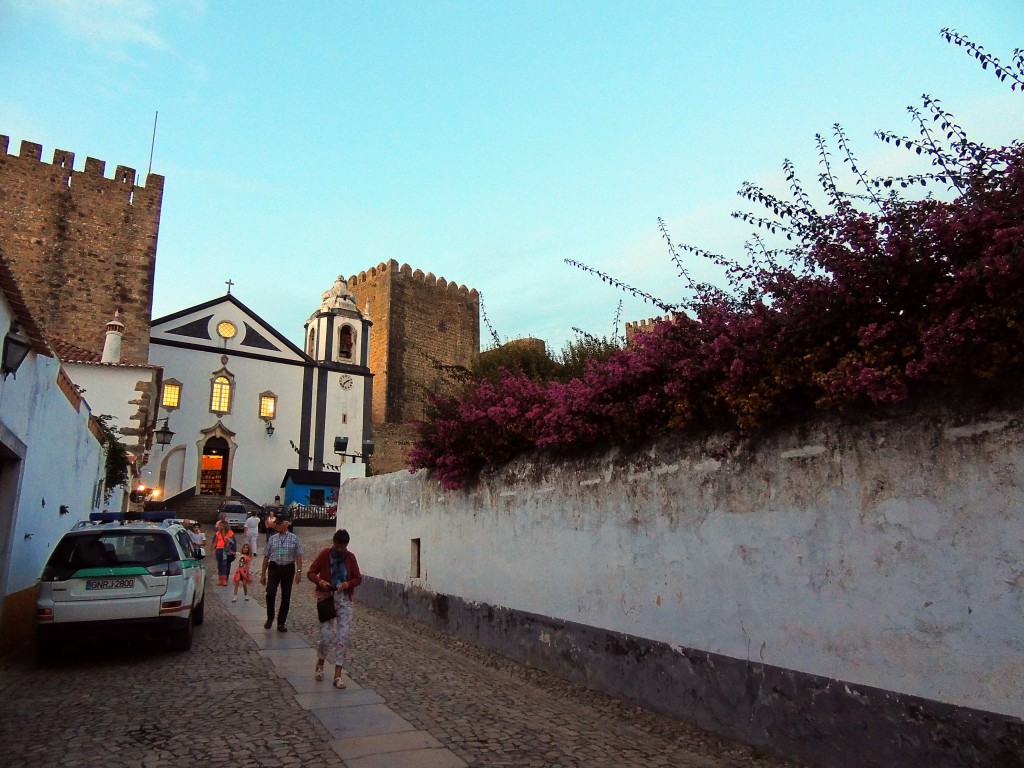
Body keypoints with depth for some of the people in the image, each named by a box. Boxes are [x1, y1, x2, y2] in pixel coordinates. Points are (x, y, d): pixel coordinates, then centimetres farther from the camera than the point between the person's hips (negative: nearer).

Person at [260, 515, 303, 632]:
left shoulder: (294, 538, 0)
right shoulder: (272, 538, 5)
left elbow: (298, 556, -2)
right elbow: (266, 557, 9)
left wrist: (299, 571, -11)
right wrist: (263, 574, 8)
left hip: (288, 569, -1)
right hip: (274, 568, 1)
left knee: (286, 597, 5)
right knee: (270, 593, -15)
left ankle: (281, 623, 21)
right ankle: (270, 617, 11)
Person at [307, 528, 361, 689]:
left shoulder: (350, 557, 0)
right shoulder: (325, 554, -5)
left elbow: (358, 578, 4)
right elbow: (311, 573, -1)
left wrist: (347, 584, -16)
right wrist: (320, 581, -21)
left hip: (344, 600, 2)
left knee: (342, 636, -3)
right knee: (325, 635, -5)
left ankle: (338, 675, 5)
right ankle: (320, 664, 26)